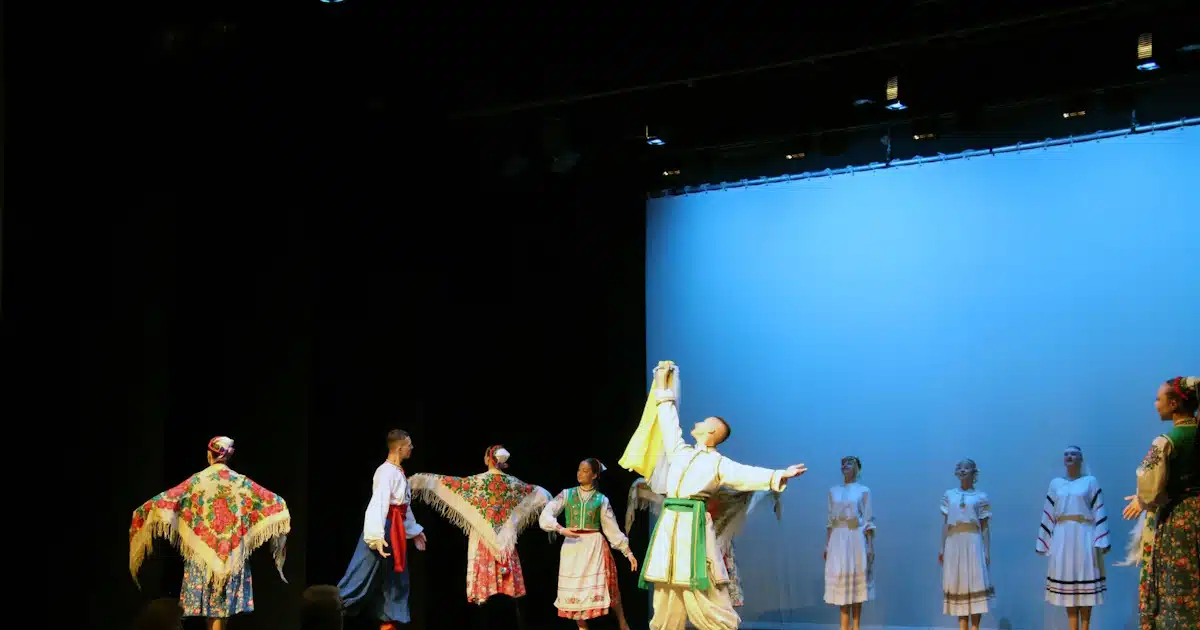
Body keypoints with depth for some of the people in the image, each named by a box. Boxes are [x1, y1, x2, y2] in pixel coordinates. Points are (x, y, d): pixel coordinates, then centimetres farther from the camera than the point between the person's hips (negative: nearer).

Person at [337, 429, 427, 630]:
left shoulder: (399, 471, 10)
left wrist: (414, 530, 27)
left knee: (395, 577, 13)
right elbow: (378, 504, -28)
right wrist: (377, 535, -36)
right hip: (384, 529, -9)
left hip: (396, 530, 10)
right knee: (363, 576, -5)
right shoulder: (386, 471, -19)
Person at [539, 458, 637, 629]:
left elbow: (612, 528, 5)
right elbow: (546, 515, -2)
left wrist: (628, 552, 1)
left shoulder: (601, 499, 4)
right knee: (575, 589, 1)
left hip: (594, 546, -1)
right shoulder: (567, 494, 5)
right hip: (572, 547, 1)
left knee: (604, 586, -3)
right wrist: (561, 529, -18)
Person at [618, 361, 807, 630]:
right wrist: (663, 387, 36)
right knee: (666, 597, 5)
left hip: (694, 525, -6)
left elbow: (746, 474, -12)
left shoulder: (718, 463, 2)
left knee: (706, 599, -10)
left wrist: (778, 476, -27)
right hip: (669, 525, 6)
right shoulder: (680, 451, 18)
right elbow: (668, 422, 28)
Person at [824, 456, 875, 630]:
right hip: (837, 540, 3)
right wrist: (826, 545, 7)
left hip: (856, 539, -3)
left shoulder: (864, 491, 0)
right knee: (840, 580, 3)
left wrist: (871, 546, -9)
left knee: (856, 580, 1)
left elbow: (868, 521, -3)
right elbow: (830, 520, 11)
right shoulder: (833, 491, 10)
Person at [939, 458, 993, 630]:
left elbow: (985, 527, 3)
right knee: (958, 585, 4)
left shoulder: (981, 497, 4)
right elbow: (944, 524, 10)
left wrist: (987, 551, -3)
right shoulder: (948, 495, 11)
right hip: (953, 544, 3)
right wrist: (942, 548, 4)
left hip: (973, 543, -2)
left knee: (975, 584, -5)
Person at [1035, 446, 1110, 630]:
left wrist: (1100, 541, -10)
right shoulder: (1055, 483, 12)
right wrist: (1043, 543, 8)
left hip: (1084, 536, -3)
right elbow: (1048, 515, 11)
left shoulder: (1090, 482, 3)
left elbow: (1099, 513, -2)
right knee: (1067, 582, 3)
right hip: (1062, 538, 3)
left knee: (1084, 580, -3)